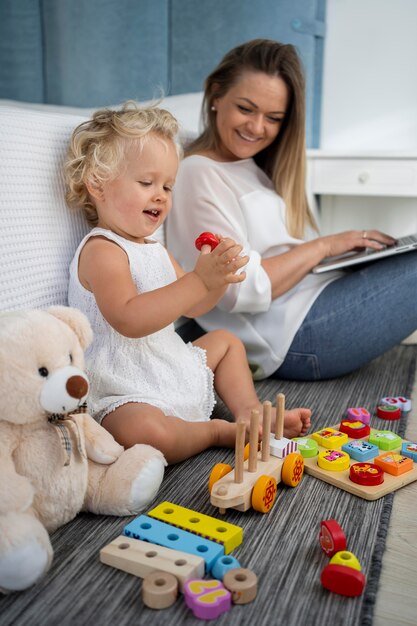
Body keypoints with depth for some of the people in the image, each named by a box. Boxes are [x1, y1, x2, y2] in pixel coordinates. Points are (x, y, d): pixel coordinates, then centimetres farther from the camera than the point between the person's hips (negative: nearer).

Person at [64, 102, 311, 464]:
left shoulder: (153, 248, 12)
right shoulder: (101, 251, -19)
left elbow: (191, 307, 12)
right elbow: (129, 320, -34)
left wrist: (219, 277, -9)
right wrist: (199, 280, -37)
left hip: (173, 371, 10)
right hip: (125, 393, -10)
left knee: (226, 341, 25)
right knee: (144, 431, -39)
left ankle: (250, 411, 13)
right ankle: (217, 431, -12)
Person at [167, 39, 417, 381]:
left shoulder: (256, 166, 16)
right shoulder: (200, 175, -12)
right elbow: (241, 290, -20)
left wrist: (351, 249, -3)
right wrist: (324, 246, -13)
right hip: (298, 339, -9)